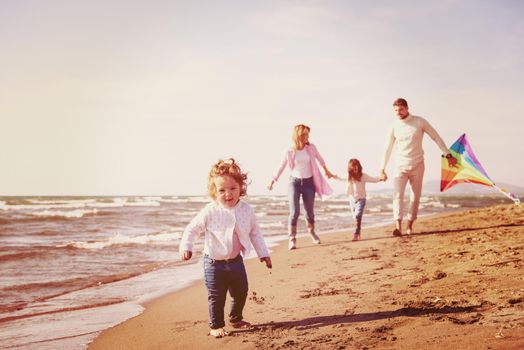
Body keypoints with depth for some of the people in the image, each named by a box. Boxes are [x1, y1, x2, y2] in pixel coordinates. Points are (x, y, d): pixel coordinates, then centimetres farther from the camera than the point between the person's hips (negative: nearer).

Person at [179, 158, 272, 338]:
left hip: (236, 260, 4)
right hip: (214, 262, -4)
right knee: (216, 297, 2)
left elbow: (255, 233, 6)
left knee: (241, 292, 16)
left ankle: (236, 319, 38)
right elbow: (192, 228, -10)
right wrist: (185, 246, -23)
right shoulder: (210, 211, -17)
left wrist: (263, 253, 8)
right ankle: (216, 326, 18)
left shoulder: (246, 210, -6)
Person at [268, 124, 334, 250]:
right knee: (294, 212, -13)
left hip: (309, 182, 2)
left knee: (310, 211, 10)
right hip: (294, 182, -2)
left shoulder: (311, 148, -4)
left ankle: (311, 231, 39)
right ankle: (292, 239, -2)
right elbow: (281, 167, 3)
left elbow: (320, 159, 16)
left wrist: (326, 171, 29)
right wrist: (272, 181, 7)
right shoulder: (289, 152, -9)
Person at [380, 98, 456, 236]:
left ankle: (410, 226, 15)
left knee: (415, 197, 4)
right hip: (400, 166, 1)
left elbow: (436, 137, 0)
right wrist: (382, 169, 9)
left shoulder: (419, 122, -5)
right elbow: (388, 149, 8)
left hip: (417, 166, 0)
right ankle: (398, 226, -25)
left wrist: (448, 155, -4)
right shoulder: (394, 126, 1)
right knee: (398, 195, -16)